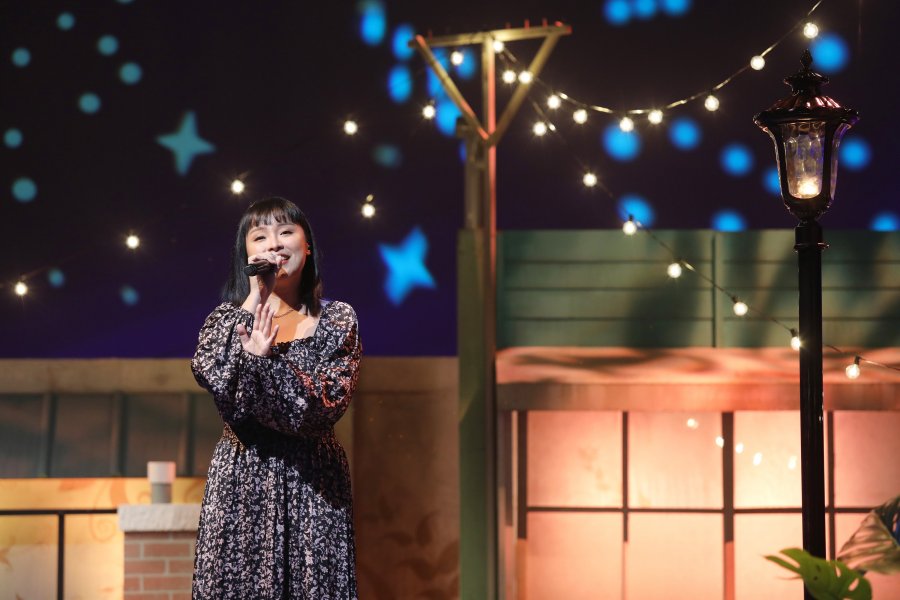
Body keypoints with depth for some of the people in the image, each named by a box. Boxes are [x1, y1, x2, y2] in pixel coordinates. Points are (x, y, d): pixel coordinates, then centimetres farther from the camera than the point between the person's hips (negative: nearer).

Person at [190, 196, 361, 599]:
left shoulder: (337, 319, 4)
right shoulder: (227, 318, 8)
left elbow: (327, 403, -11)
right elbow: (210, 377, -13)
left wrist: (266, 359, -25)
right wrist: (254, 301, -11)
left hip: (312, 489, -1)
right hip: (241, 485, 1)